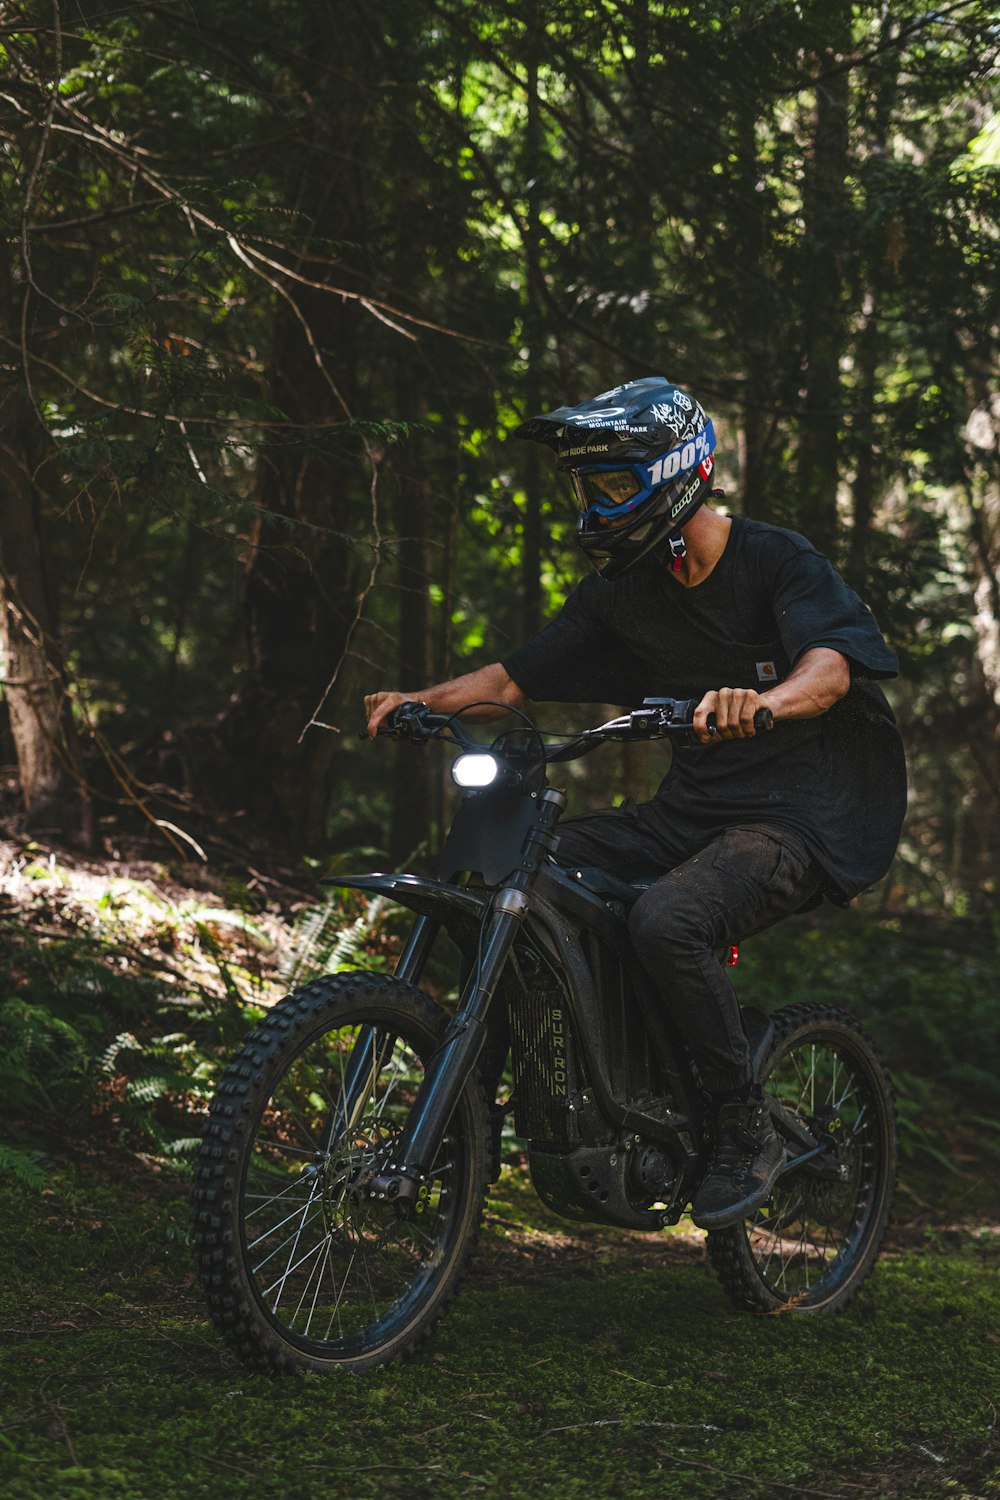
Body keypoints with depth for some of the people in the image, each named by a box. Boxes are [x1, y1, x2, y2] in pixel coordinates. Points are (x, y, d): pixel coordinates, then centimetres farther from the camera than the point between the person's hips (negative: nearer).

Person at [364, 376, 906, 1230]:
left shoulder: (777, 561, -9)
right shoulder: (624, 592, 9)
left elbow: (830, 666, -28)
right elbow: (517, 678, 8)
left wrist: (762, 700, -50)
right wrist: (424, 699, -10)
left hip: (800, 818, -7)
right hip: (690, 809, 7)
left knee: (667, 922, -33)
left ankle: (749, 1134, -14)